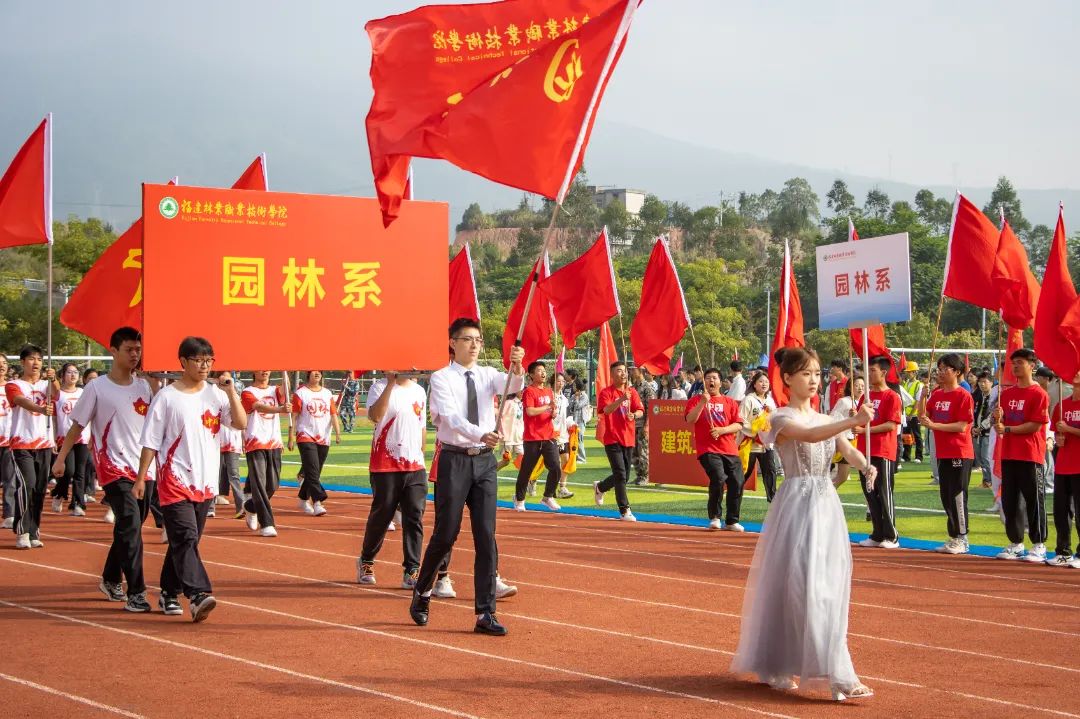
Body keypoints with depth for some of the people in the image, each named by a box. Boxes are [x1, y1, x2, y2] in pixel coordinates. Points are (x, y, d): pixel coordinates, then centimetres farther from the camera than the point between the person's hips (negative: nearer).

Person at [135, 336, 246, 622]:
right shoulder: (166, 397, -4)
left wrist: (230, 391, -11)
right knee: (185, 538, -16)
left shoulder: (216, 393, 7)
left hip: (205, 481, 5)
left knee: (184, 540, 12)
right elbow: (150, 442, -2)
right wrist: (141, 478, -4)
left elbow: (241, 423, -2)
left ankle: (169, 593, 24)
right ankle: (198, 596, -26)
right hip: (175, 480, -5)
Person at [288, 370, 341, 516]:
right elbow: (294, 416, -3)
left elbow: (333, 414, 8)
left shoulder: (327, 393, 12)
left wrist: (337, 432, -6)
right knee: (312, 470, -15)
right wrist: (291, 438, -8)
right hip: (306, 437, -5)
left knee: (315, 472, 10)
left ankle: (303, 499, 26)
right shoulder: (300, 393, -1)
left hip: (323, 439, 5)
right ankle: (317, 503, -20)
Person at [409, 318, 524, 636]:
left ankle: (485, 614, 3)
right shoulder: (441, 378, -4)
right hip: (455, 460, -3)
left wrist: (517, 367, -36)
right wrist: (480, 435, -37)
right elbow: (451, 417, -20)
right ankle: (422, 592, 27)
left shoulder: (488, 375, 8)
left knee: (486, 536, 0)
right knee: (445, 534, 2)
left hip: (485, 460, 4)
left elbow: (513, 386, -14)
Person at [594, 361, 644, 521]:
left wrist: (634, 415, -22)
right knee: (620, 474, -13)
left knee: (624, 476, 13)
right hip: (612, 440, -5)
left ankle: (599, 487, 41)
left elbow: (640, 411, 2)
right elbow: (607, 409, -23)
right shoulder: (606, 392, -6)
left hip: (628, 440, 5)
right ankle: (624, 511, -8)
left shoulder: (632, 392, 9)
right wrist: (621, 399, -38)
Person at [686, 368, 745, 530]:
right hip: (708, 450, -4)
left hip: (730, 451, 4)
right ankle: (714, 517, -5)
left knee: (737, 482, -4)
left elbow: (739, 425, 6)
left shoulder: (730, 402, 14)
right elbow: (690, 420, -8)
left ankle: (732, 521, 10)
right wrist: (703, 402, -17)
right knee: (719, 478, -23)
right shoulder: (696, 400, 8)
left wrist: (722, 430, -10)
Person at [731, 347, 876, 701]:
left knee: (828, 586, 7)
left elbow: (847, 449, -3)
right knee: (799, 583, -11)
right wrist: (853, 421, -38)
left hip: (827, 504, 7)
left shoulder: (827, 419, 14)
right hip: (797, 503, -7)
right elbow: (810, 436, -26)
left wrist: (865, 465, -26)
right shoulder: (781, 419, -5)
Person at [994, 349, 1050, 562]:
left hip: (1031, 456, -7)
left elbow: (1035, 425, -14)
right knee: (1009, 500, 9)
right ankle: (1015, 544, 19)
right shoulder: (1006, 393, 12)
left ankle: (1039, 546, 6)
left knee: (1034, 500, -1)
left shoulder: (1039, 394, -8)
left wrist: (1008, 429, -16)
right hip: (1009, 454, 7)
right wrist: (997, 420, -7)